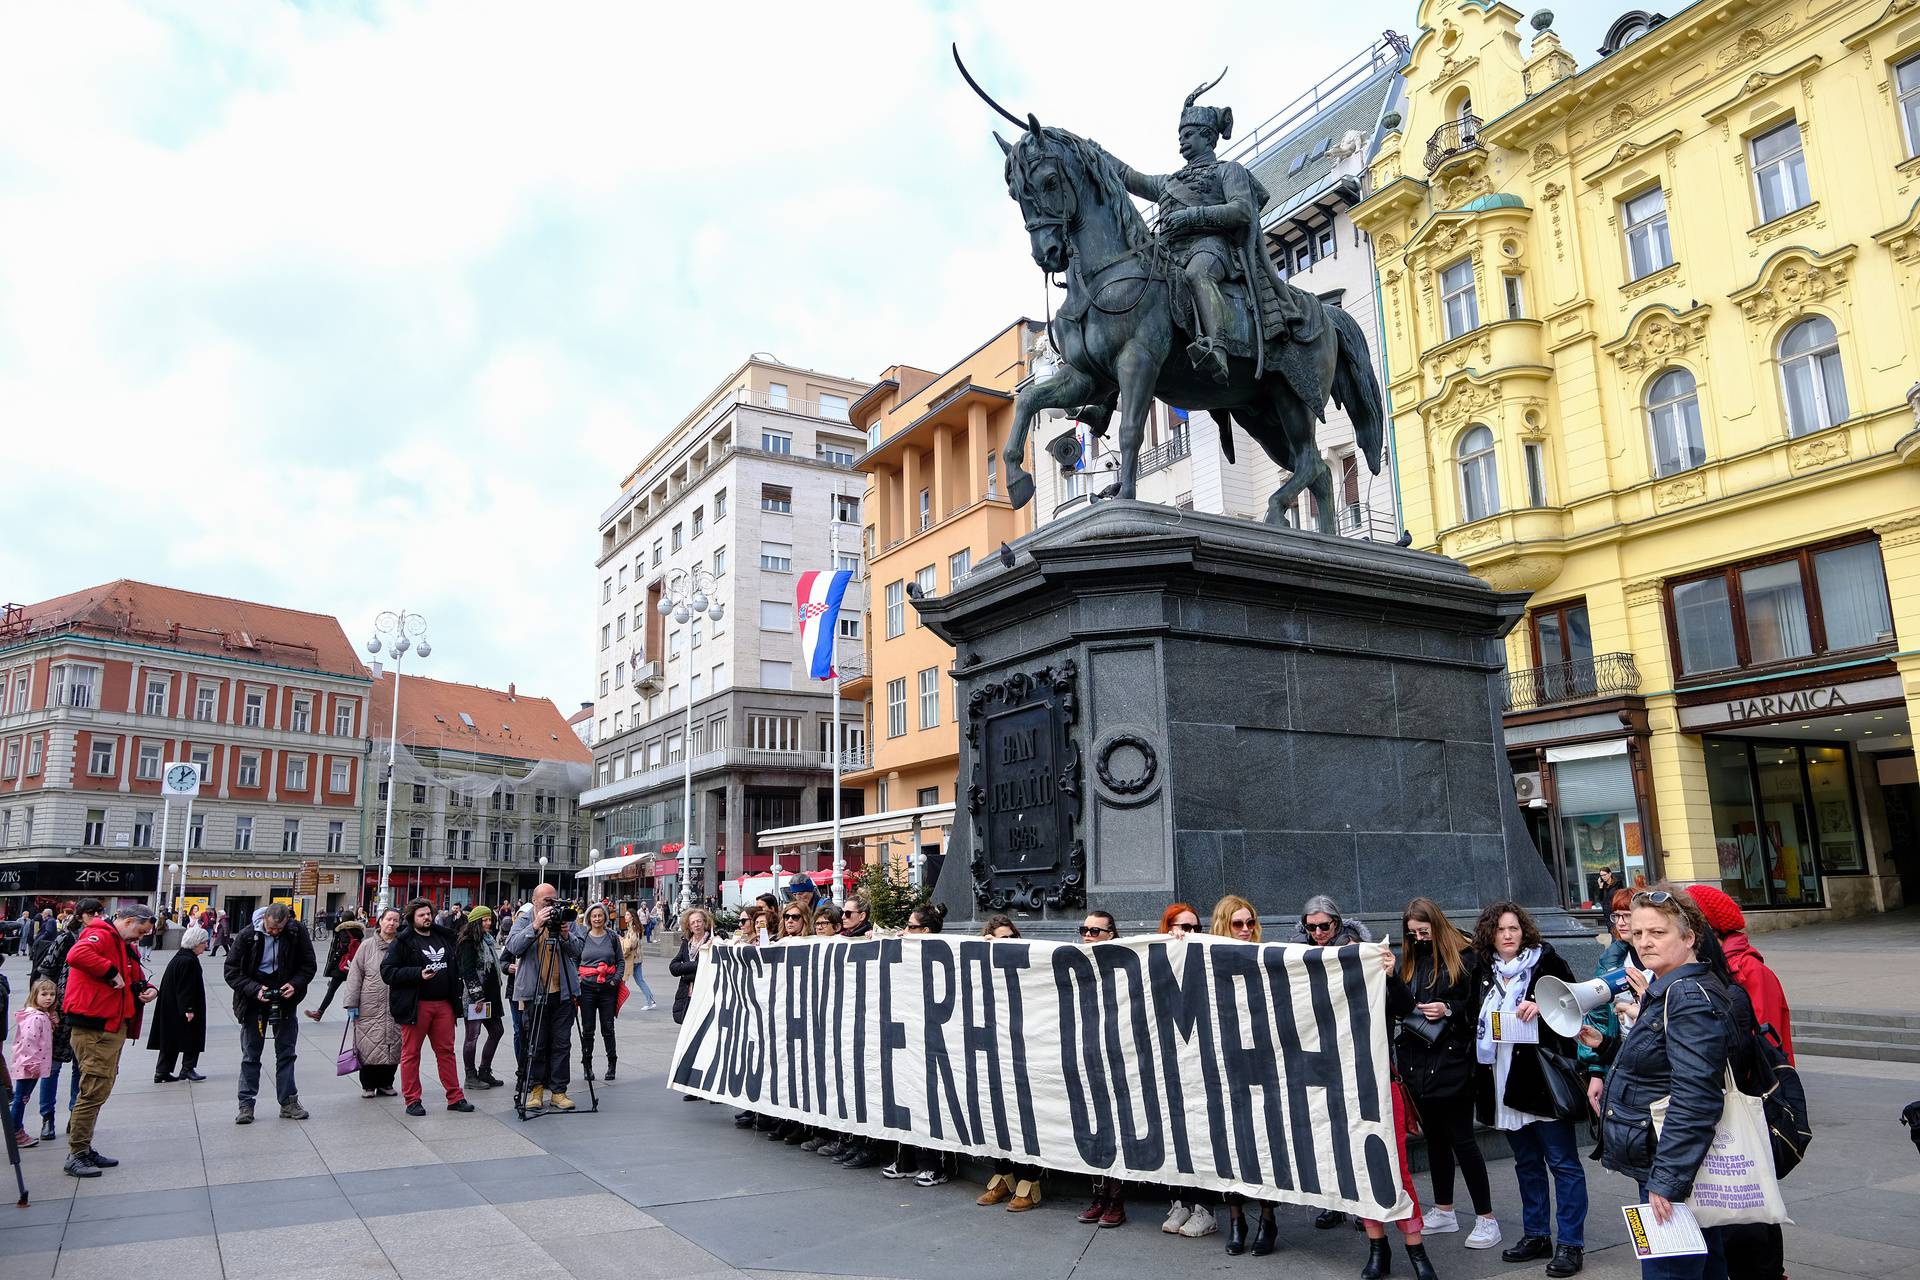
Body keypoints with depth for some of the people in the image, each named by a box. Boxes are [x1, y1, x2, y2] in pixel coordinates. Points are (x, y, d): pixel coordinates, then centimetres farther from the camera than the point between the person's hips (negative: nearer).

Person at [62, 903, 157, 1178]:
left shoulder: (127, 946, 20)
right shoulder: (101, 936, -12)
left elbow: (136, 978, 31)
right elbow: (77, 955, -34)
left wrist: (145, 988, 10)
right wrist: (111, 972, -26)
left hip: (115, 1027, 11)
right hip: (94, 1028, -10)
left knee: (100, 1091, 16)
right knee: (94, 1091, -8)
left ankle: (84, 1149, 25)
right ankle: (76, 1155, 0)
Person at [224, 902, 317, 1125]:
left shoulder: (297, 932, -12)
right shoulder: (247, 935, -15)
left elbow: (309, 965, -2)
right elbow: (232, 971, -9)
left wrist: (295, 984, -19)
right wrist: (254, 989, -21)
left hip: (285, 997, 1)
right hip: (254, 999, -1)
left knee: (286, 1052, 7)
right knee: (251, 1054, 6)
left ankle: (288, 1102, 15)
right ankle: (246, 1104, 15)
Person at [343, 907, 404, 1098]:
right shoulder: (367, 945, 3)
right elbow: (355, 975, 3)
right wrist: (351, 1003, -2)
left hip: (396, 1007, 1)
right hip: (370, 1007, -1)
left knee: (394, 1045, 5)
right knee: (369, 1044, 0)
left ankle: (385, 1083, 20)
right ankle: (368, 1085, 16)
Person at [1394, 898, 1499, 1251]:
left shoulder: (1464, 956, -6)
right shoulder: (1410, 960, 9)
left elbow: (1477, 1005, -4)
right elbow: (1400, 1005, 3)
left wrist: (1449, 1010, -19)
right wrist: (1391, 977, -13)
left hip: (1452, 1059, -5)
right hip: (1417, 1059, 5)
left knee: (1461, 1137, -1)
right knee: (1434, 1135, 15)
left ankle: (1486, 1218, 10)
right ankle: (1444, 1212, 27)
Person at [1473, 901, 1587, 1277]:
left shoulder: (1546, 962, -6)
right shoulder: (1485, 971, 9)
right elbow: (1479, 1020, 18)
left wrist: (1542, 1007, -20)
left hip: (1543, 1077, -6)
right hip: (1505, 1083, 6)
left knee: (1563, 1162, 0)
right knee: (1527, 1163, 16)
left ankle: (1570, 1243, 7)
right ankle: (1536, 1235, 26)